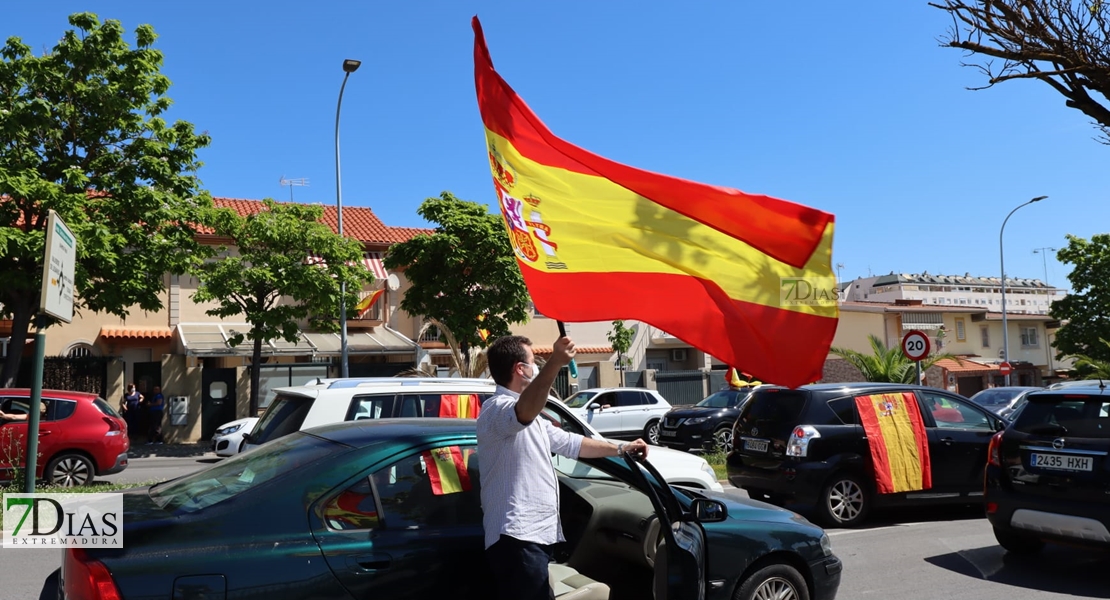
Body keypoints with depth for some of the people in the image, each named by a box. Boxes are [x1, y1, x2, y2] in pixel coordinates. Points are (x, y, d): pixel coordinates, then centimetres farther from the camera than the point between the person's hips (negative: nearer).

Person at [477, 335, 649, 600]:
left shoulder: (532, 419, 23)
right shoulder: (498, 408, -12)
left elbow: (569, 443, 31)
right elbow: (524, 412, -36)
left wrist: (620, 448, 31)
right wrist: (555, 364, -50)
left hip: (535, 535, 10)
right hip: (517, 537, -10)